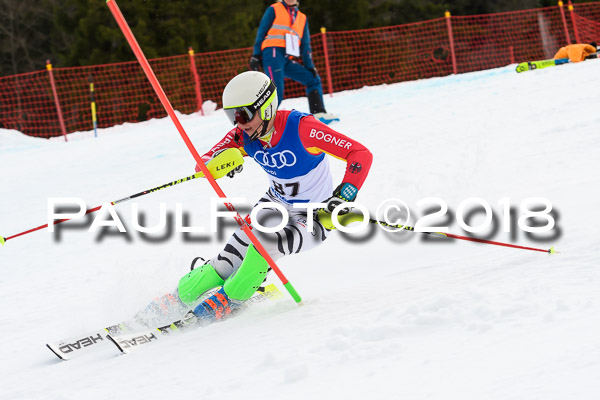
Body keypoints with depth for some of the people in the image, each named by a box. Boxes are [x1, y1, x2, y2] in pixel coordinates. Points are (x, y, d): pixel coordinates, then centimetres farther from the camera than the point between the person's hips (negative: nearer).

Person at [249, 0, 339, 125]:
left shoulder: (302, 18, 26)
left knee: (313, 79, 7)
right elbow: (261, 32, 6)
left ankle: (318, 114, 7)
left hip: (288, 60, 6)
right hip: (273, 53, -6)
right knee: (276, 87, -23)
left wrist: (310, 66, 17)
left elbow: (305, 45, 25)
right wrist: (256, 56, -2)